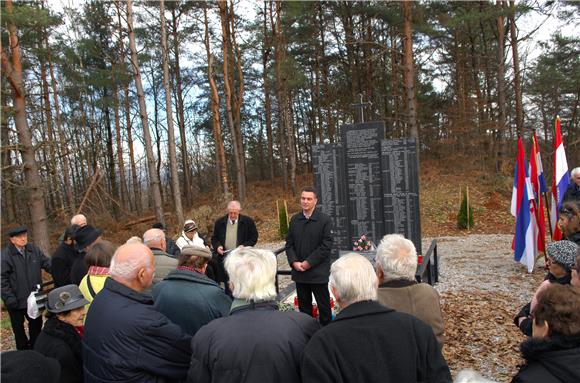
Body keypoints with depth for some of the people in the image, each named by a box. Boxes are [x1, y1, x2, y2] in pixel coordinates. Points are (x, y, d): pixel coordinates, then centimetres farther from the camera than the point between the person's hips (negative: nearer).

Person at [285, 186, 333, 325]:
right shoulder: (294, 220, 8)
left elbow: (326, 245, -13)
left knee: (323, 305, 6)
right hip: (299, 272, 5)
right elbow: (289, 243, 9)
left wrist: (308, 262, -15)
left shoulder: (324, 220, -7)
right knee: (303, 306, 15)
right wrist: (294, 262, -7)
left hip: (318, 272, -4)